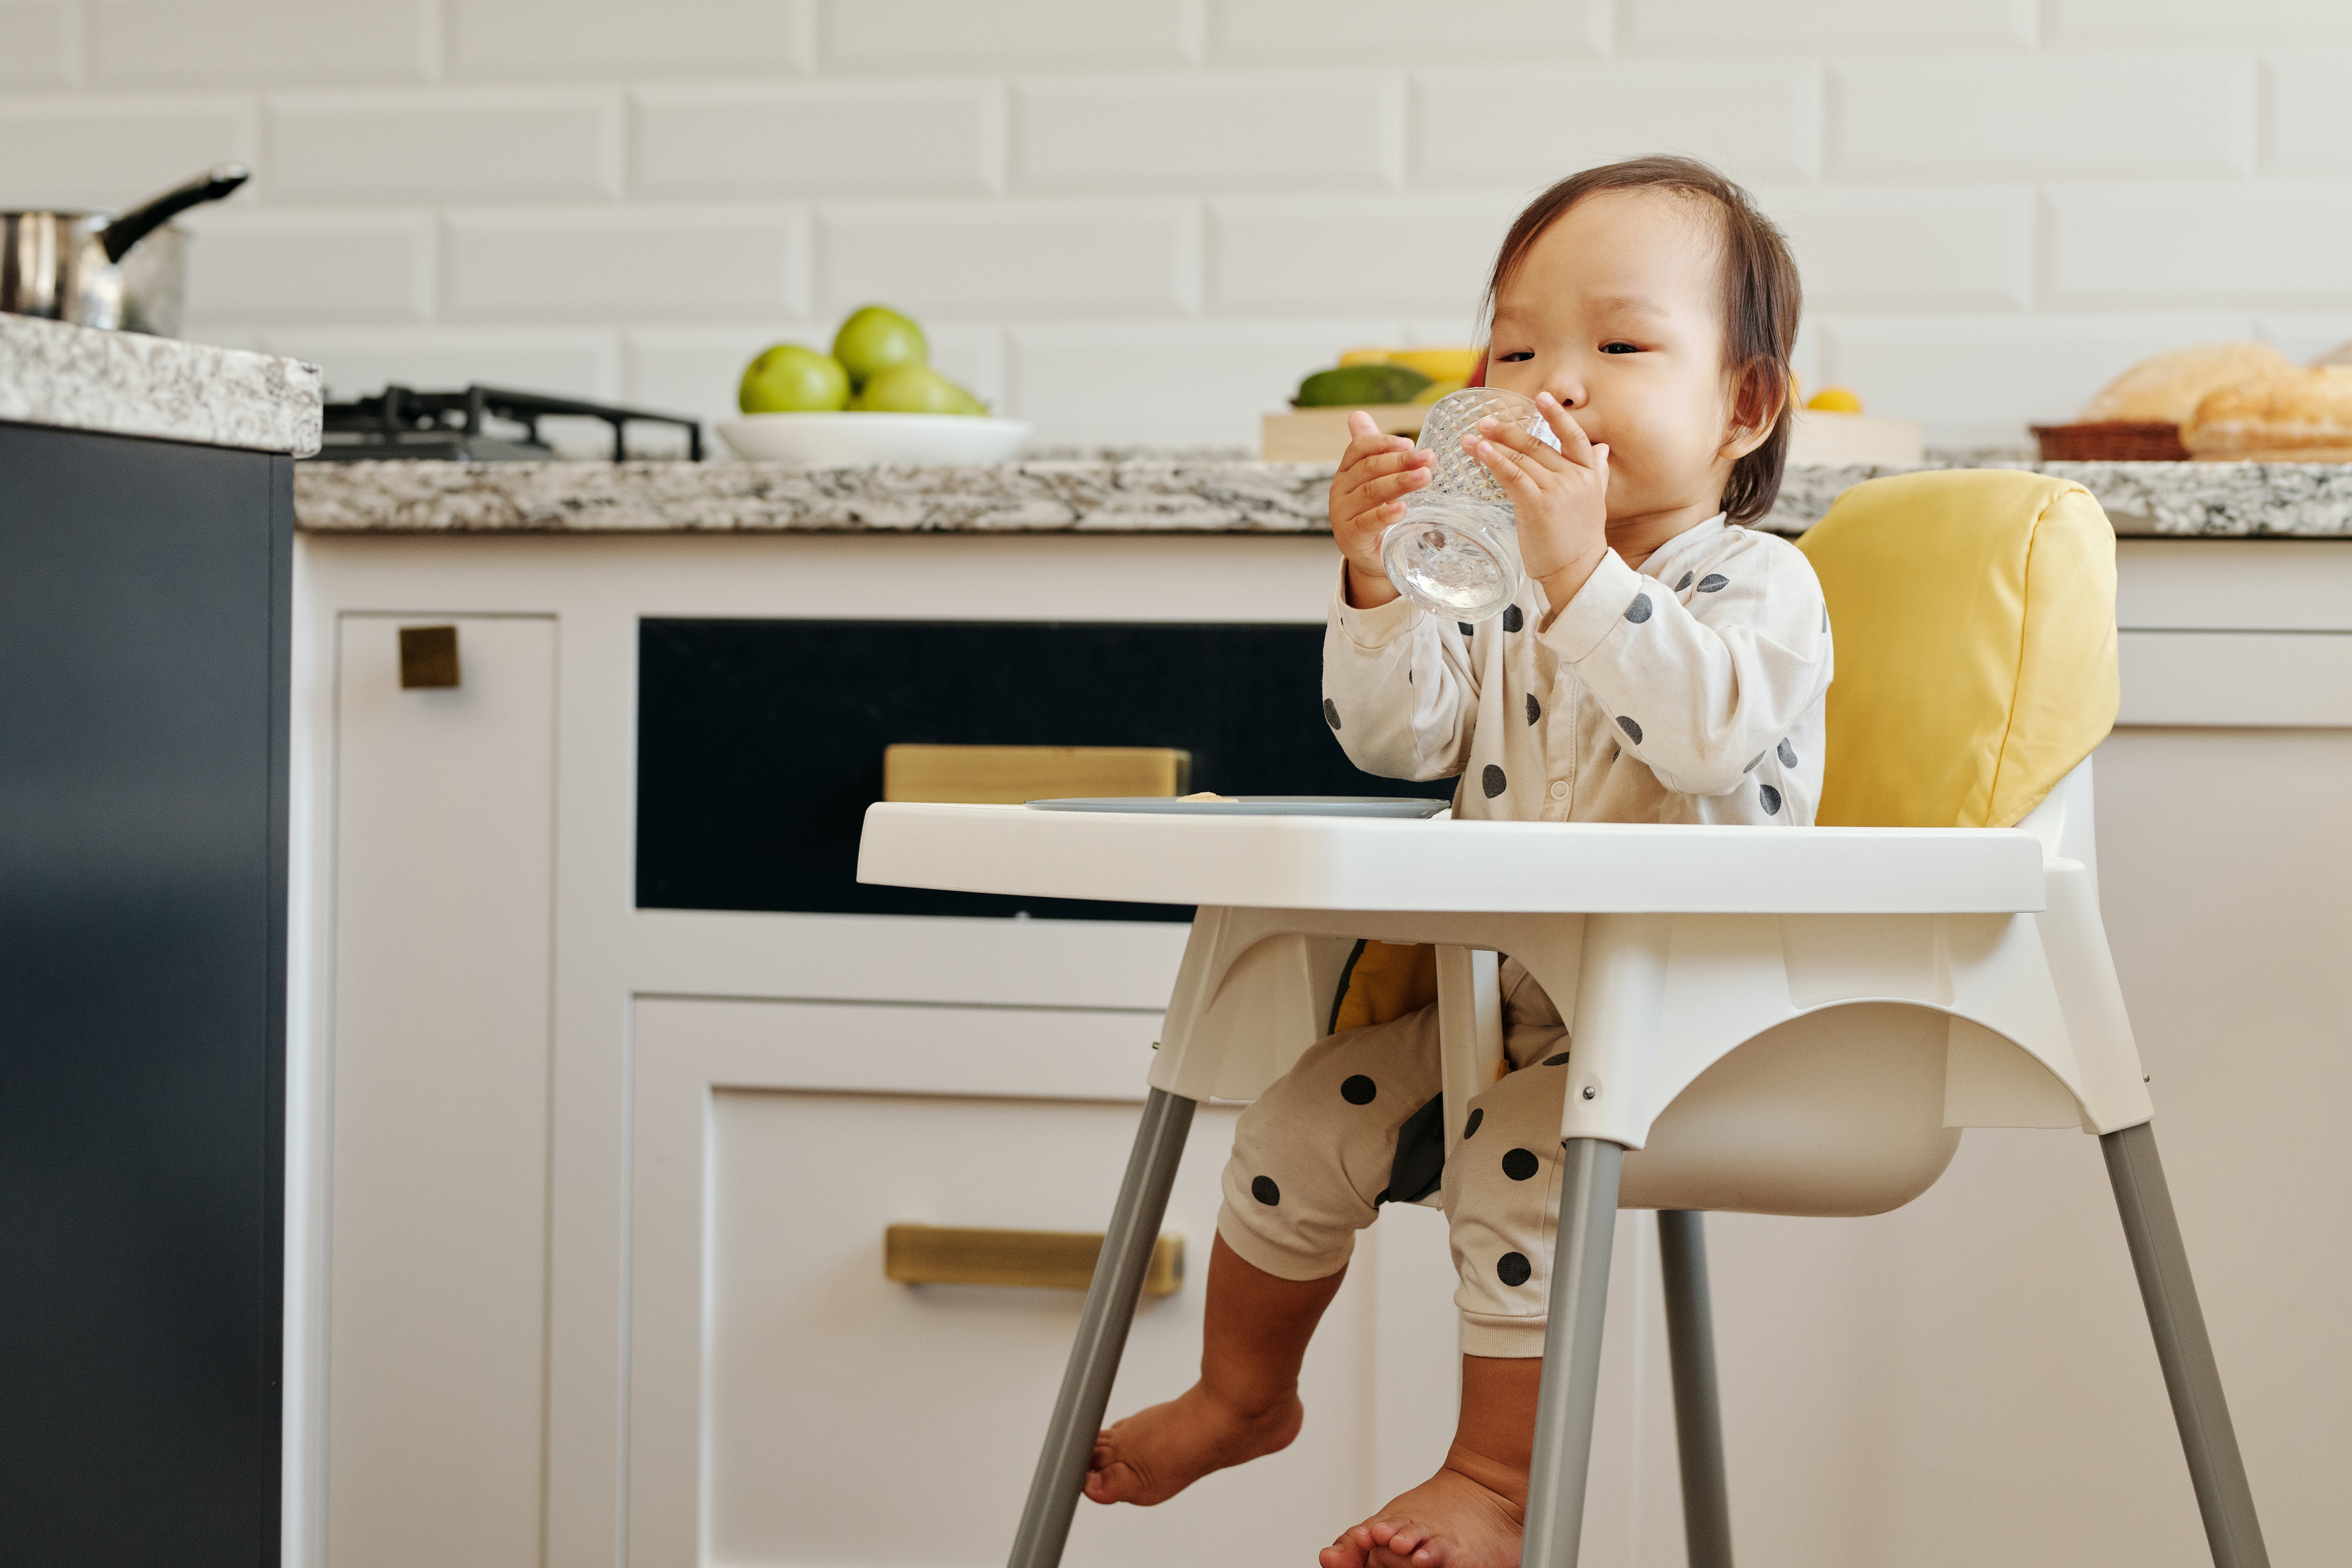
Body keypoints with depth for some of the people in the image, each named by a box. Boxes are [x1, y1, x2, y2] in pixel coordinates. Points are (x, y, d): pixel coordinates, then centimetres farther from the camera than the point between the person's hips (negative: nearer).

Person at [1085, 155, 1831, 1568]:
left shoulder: (1759, 584, -11)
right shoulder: (1509, 578, 10)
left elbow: (1704, 731, -32)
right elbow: (1402, 737, 3)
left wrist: (1582, 575, -40)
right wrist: (1377, 587, -12)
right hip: (1512, 1003, 7)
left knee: (1523, 1160, -28)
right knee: (1309, 1115, 2)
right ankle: (1243, 1392, 24)